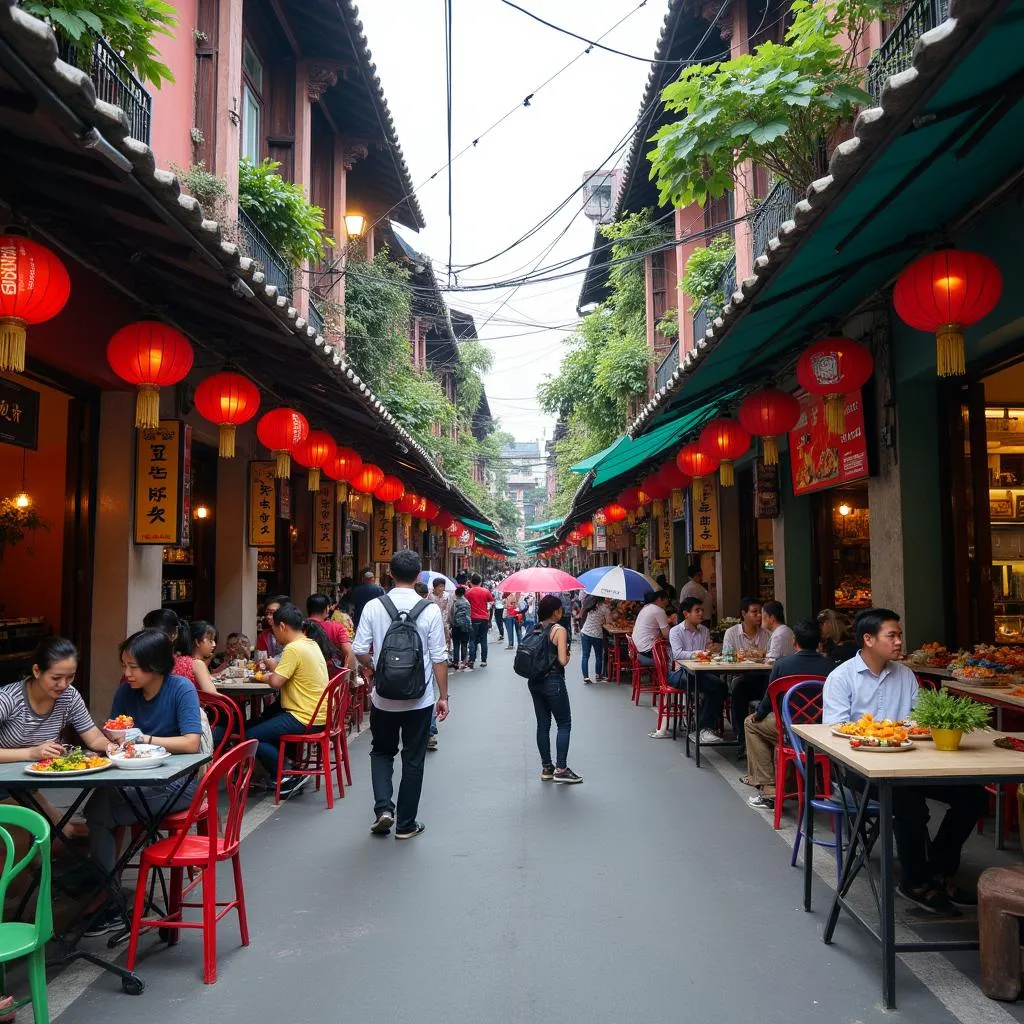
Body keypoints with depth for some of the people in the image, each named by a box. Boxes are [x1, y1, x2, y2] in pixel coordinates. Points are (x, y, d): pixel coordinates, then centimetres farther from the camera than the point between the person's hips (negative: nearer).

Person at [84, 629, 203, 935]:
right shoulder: (126, 691, 4)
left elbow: (192, 743, -19)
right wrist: (114, 743, -13)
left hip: (177, 783, -6)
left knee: (100, 810, -19)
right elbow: (111, 736, 10)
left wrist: (142, 738, -19)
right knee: (100, 799, -20)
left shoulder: (182, 689, -12)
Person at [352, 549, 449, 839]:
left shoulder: (373, 607, -8)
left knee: (382, 751, 23)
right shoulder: (430, 610, -11)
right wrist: (443, 696, 1)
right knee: (413, 760, 13)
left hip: (383, 698, 1)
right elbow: (439, 658, -9)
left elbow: (360, 651, -6)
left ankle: (383, 808, 7)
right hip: (419, 699, -1)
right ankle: (406, 824, 21)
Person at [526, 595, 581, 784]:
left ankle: (546, 768, 19)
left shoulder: (535, 629, 6)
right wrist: (568, 656, 3)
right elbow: (562, 661, -17)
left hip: (535, 682, 7)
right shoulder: (559, 630, -13)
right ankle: (560, 769, 2)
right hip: (553, 681, -7)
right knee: (564, 724, 4)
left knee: (543, 724, 12)